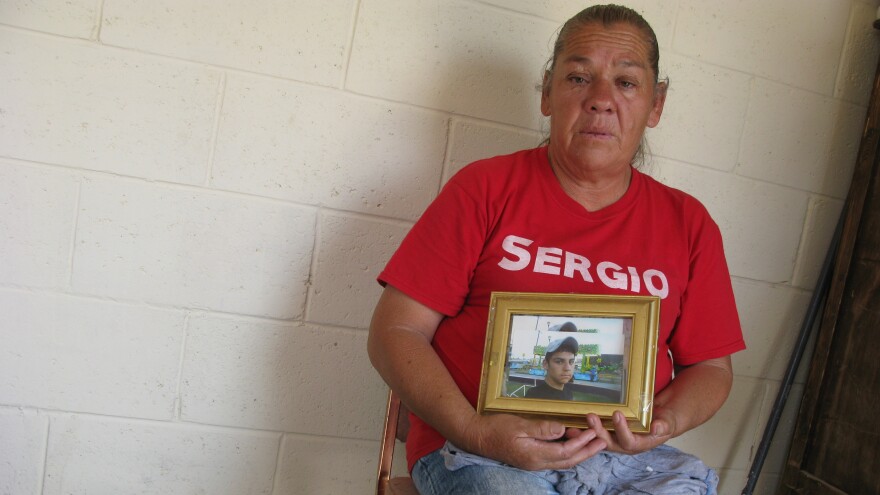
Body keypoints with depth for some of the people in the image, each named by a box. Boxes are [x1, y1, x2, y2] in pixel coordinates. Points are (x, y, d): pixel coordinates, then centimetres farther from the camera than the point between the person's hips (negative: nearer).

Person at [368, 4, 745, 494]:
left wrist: (664, 421, -7)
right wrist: (473, 431, -17)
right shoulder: (485, 188, 1)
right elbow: (396, 332, -3)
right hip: (477, 449, -2)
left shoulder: (688, 224, 9)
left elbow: (711, 366, 15)